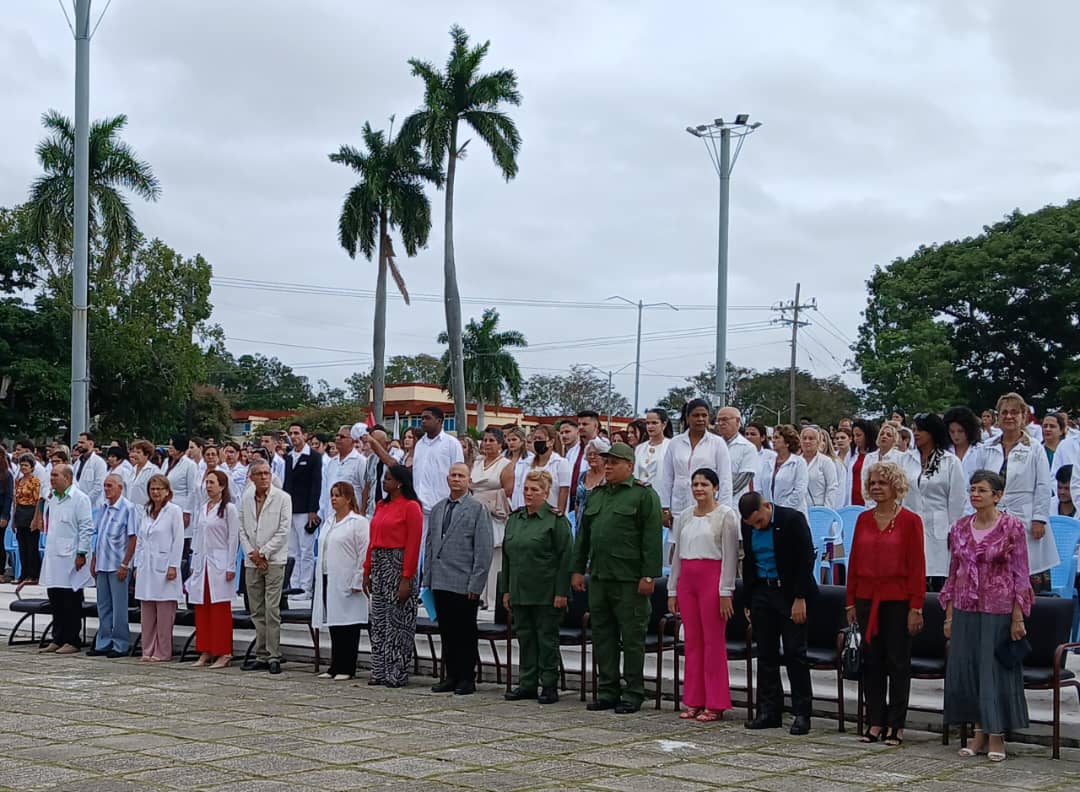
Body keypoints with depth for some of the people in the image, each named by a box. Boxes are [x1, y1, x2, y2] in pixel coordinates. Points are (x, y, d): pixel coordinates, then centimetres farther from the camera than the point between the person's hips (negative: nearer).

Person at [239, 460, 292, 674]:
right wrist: (251, 554, -3)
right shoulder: (245, 499, 10)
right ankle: (261, 656, 12)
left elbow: (284, 531, -7)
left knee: (272, 610, -10)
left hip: (274, 560, -5)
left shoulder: (282, 498, -3)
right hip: (252, 561, 5)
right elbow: (242, 530, 11)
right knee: (257, 611, 7)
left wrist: (263, 553, -10)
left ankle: (274, 657, -6)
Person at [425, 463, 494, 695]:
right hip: (440, 583, 5)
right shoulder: (437, 509, 14)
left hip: (465, 585, -5)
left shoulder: (477, 509, -4)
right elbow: (430, 545, 18)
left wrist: (475, 584, -13)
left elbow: (483, 550, -8)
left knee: (465, 633, 2)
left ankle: (467, 678, 9)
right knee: (447, 632, 10)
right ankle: (451, 676, 18)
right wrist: (428, 578, 11)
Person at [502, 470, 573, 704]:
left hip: (546, 594, -6)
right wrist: (506, 590, 13)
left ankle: (549, 686, 7)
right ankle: (527, 684, 17)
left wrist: (561, 592, -15)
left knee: (547, 638, 0)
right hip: (520, 593, 6)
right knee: (524, 637, 10)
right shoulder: (514, 519, 13)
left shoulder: (556, 520, -7)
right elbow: (506, 556, 17)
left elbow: (565, 557, -10)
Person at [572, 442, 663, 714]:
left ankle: (633, 694, 5)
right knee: (602, 636, 10)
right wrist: (578, 569, 14)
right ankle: (607, 691, 17)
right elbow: (583, 536, 21)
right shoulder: (595, 495, 17)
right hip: (598, 578, 7)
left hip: (629, 580, -7)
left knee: (632, 638, -1)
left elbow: (652, 539, -10)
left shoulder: (644, 495, -3)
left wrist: (649, 576, -15)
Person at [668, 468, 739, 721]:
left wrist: (725, 591, -12)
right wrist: (672, 590, 13)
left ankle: (715, 704, 1)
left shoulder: (726, 515, -4)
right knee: (692, 641, 7)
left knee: (713, 641, -4)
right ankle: (694, 701, 13)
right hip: (687, 579, 6)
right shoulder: (684, 517, 14)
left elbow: (730, 555, -8)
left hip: (712, 578, -6)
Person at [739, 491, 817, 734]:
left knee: (795, 653, -5)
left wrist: (800, 598, -15)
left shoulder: (792, 519, -13)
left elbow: (806, 560, -12)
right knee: (766, 654, 6)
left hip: (790, 593, -5)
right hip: (762, 593, 5)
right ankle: (769, 712, 12)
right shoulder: (748, 526, 4)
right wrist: (749, 601, 11)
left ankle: (802, 713, 0)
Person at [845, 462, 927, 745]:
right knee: (871, 661, 7)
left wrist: (916, 606, -12)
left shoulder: (910, 520, -5)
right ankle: (876, 722, 15)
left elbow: (917, 565, -7)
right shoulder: (863, 519, 8)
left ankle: (896, 725, 9)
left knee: (898, 662, 2)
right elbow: (854, 561, 10)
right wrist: (851, 602, 7)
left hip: (897, 600, -4)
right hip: (867, 599, 5)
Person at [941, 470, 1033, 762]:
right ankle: (979, 732, 18)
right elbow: (953, 573, 11)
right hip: (965, 609, 5)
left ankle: (997, 735, 12)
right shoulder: (961, 527, 7)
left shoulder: (1012, 526, -6)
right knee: (965, 670, 6)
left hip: (998, 610, -5)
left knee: (996, 670, 1)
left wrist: (1018, 617, -10)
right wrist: (949, 614, 9)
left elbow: (1021, 574, -6)